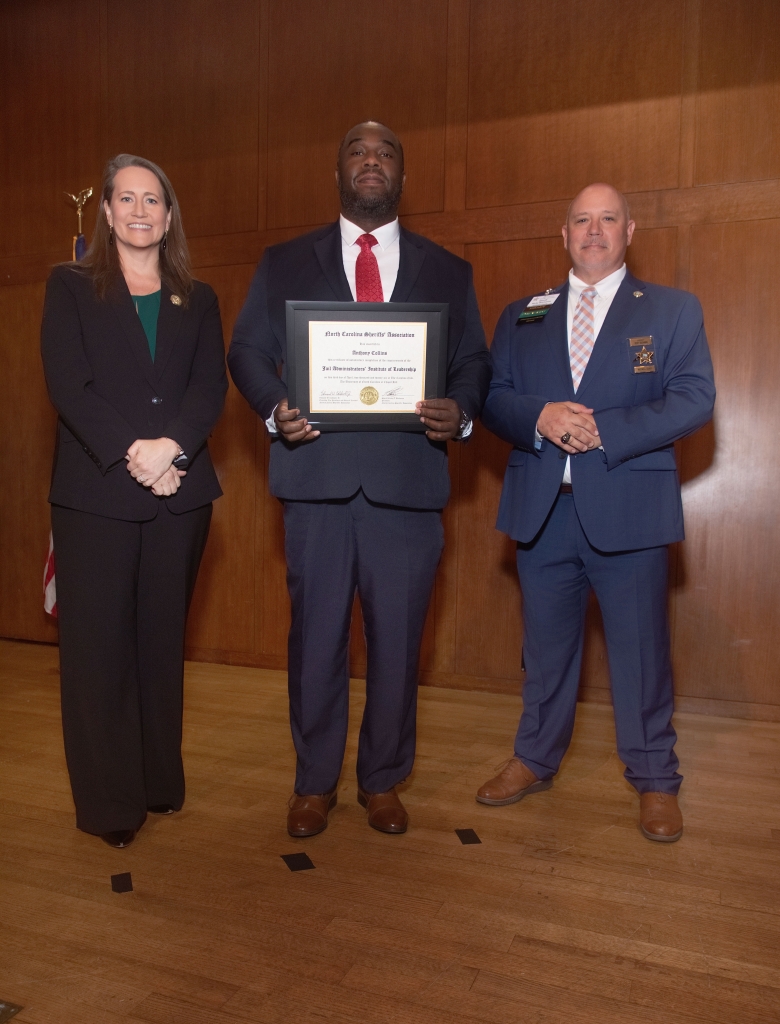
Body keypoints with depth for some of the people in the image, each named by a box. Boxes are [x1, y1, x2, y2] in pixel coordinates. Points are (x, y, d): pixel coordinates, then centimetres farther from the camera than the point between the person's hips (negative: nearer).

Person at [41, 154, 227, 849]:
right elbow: (68, 385, -5)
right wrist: (130, 452, -17)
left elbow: (212, 389, 2)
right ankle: (109, 803, 14)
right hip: (96, 495, -2)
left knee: (162, 641, 10)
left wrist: (170, 445, -16)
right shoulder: (71, 287, 8)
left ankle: (161, 781, 24)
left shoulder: (198, 301, 15)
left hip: (180, 494, 2)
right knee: (99, 648, 2)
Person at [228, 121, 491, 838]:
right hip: (316, 475, 0)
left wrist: (461, 413, -11)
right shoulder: (284, 264, 15)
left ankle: (383, 781, 26)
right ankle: (315, 783, 25)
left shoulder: (448, 272, 15)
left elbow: (475, 363, 11)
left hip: (410, 478, 1)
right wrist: (276, 408, -10)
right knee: (316, 638, 6)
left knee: (398, 640, 6)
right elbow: (247, 351, 10)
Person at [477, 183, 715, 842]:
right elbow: (493, 398, 6)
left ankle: (654, 781, 24)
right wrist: (540, 417, -15)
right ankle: (535, 761, 32)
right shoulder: (521, 317, 13)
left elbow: (694, 399, -5)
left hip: (628, 508, -2)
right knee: (546, 646, 14)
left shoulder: (673, 310, 6)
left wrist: (603, 432, -16)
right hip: (542, 510, 3)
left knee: (641, 650, 6)